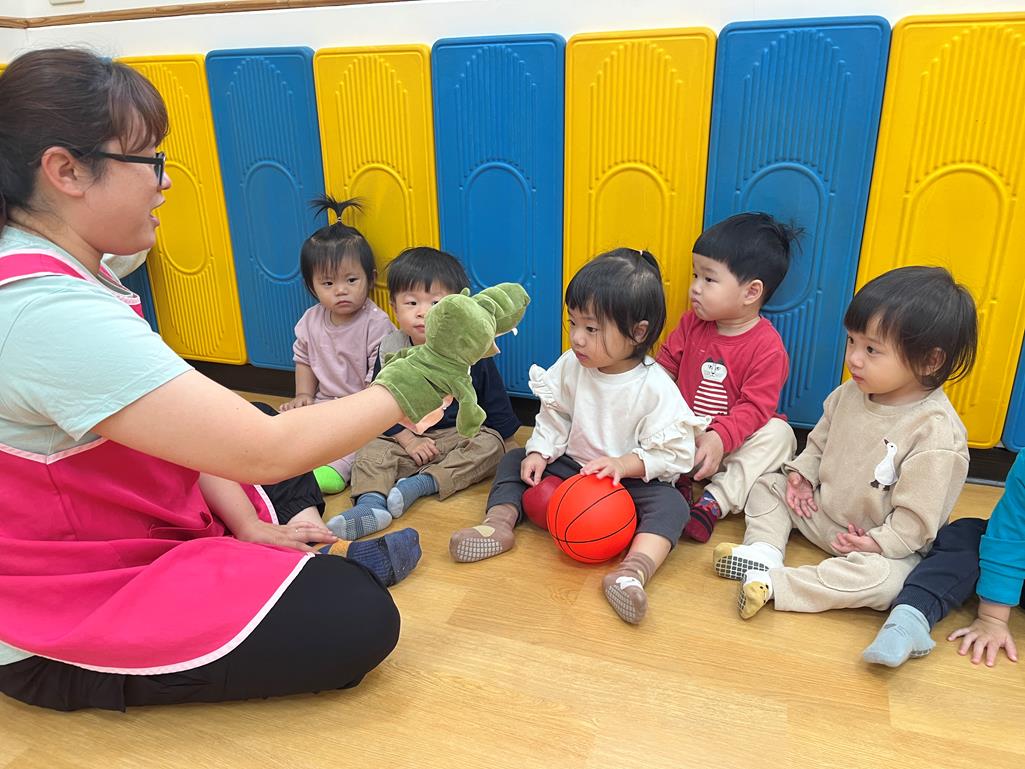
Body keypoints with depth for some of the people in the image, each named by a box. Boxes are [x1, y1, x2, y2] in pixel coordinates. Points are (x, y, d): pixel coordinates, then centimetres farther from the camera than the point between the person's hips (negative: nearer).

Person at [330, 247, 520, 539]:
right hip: (407, 436, 1)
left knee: (489, 444, -26)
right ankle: (371, 502, -41)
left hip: (463, 434, -1)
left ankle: (425, 482, -31)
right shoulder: (390, 350, -4)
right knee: (372, 450, -19)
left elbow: (494, 399, 1)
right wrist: (408, 440, -12)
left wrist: (507, 442, 3)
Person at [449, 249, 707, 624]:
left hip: (629, 481, -5)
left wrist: (625, 464, -30)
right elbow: (554, 418, 5)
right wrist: (539, 452, -11)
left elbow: (675, 453, -19)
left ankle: (632, 571, -51)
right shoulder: (571, 366, -7)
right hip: (571, 467, 5)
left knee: (670, 503, -32)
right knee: (514, 461, -1)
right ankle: (499, 521, -19)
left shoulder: (655, 388, -21)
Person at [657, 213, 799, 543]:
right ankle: (675, 479, -18)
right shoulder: (692, 323, -3)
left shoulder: (767, 347, -18)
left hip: (734, 444, -3)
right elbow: (666, 364, 5)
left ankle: (716, 500, -31)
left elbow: (754, 407, -22)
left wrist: (719, 438, -34)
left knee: (778, 433, -29)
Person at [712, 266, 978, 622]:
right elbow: (821, 441, 11)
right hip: (820, 509, 7)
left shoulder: (937, 432, -26)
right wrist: (803, 473, -2)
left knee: (882, 578, -35)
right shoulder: (850, 393, -6)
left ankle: (772, 583, -32)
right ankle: (764, 550, -15)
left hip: (884, 542, -7)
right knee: (768, 485, 3)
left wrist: (880, 542, -25)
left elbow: (917, 514, -23)